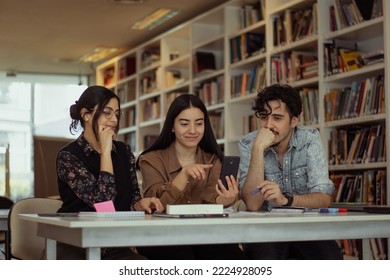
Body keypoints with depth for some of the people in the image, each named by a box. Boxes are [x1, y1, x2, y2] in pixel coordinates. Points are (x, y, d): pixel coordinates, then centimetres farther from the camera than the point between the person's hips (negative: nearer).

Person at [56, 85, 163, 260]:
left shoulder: (124, 152, 10)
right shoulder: (68, 156, -8)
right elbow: (101, 200, -19)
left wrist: (141, 203, -10)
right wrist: (105, 151, -14)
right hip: (75, 247, -5)